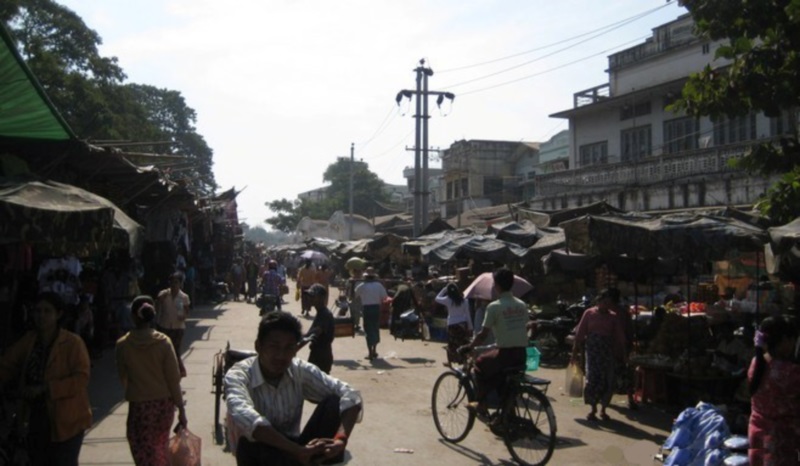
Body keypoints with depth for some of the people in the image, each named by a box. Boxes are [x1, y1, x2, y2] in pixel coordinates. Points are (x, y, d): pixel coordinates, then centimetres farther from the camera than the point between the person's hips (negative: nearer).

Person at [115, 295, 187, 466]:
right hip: (164, 403, 2)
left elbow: (123, 377, 4)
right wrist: (181, 408, 1)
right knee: (161, 447, 24)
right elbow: (173, 378, -8)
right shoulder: (163, 342, -9)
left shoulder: (123, 345, -9)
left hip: (139, 406, -2)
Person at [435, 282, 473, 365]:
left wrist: (444, 289, 11)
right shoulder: (464, 300, -1)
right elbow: (467, 315, 0)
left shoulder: (448, 300, -8)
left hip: (452, 324, -2)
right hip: (463, 324, 2)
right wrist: (470, 327, 5)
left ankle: (450, 361, 16)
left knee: (452, 344, 8)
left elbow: (437, 298, 11)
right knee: (464, 344, 8)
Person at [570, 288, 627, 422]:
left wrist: (623, 354, 0)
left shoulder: (613, 317, 7)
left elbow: (620, 337, 6)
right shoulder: (589, 313, 1)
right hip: (592, 349, -2)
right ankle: (593, 409, 4)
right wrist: (575, 352, -2)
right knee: (593, 378, -9)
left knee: (608, 380, 1)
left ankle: (603, 409, 17)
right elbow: (580, 333, 0)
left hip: (608, 351, 2)